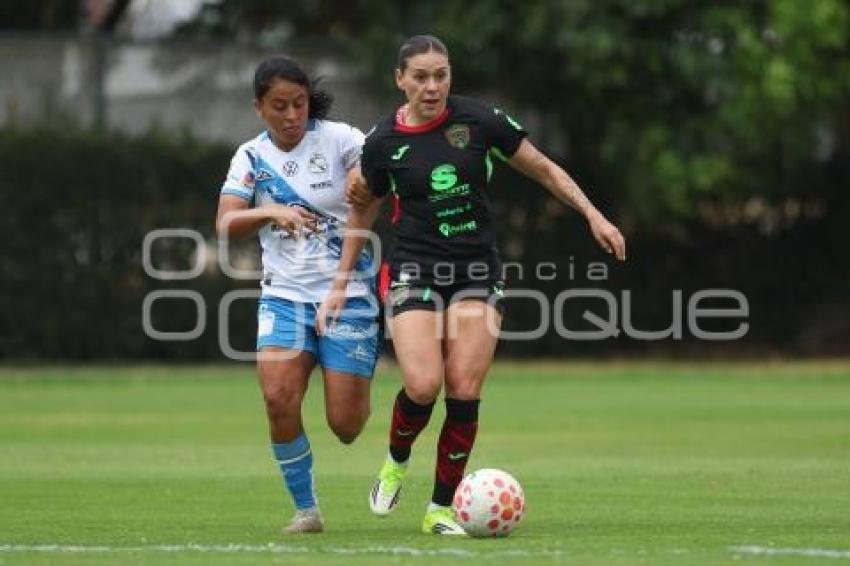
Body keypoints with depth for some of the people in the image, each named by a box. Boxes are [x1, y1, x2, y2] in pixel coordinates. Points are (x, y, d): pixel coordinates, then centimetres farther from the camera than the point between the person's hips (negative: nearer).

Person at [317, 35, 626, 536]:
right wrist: (341, 285, 12)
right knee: (423, 385, -19)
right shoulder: (383, 142, -3)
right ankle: (397, 463, 13)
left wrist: (594, 215, -2)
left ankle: (442, 508, 4)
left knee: (465, 391, -11)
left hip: (479, 274, 1)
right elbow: (363, 213, 13)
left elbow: (544, 169, 6)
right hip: (416, 273, -1)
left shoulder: (479, 120, -5)